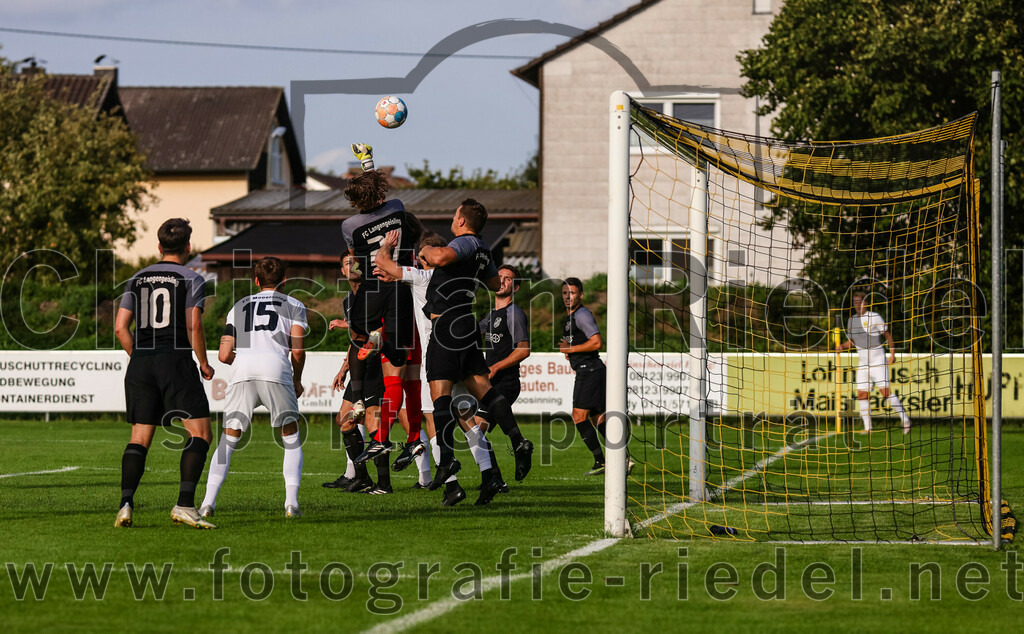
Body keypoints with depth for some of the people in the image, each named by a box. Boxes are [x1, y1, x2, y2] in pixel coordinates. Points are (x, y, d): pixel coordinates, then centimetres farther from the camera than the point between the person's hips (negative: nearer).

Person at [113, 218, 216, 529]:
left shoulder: (138, 279, 13)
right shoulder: (191, 279, 0)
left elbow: (120, 326, 8)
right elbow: (193, 325, -10)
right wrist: (204, 364, 2)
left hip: (141, 363, 5)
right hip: (176, 361, -5)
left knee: (139, 437, 8)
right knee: (200, 433, -1)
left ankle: (126, 504, -5)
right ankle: (184, 505, -14)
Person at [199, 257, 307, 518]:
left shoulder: (238, 307, 28)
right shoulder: (294, 306, 20)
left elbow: (224, 355, 20)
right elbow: (298, 350, 7)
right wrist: (297, 380, 23)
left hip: (243, 372, 2)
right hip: (276, 370, -2)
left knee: (228, 439, 10)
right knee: (292, 439, 12)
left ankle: (208, 502, 0)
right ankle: (291, 503, -1)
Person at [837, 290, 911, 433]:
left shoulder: (874, 317, -6)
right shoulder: (852, 321, 11)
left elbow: (888, 335, -1)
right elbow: (851, 341, 21)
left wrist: (892, 353, -9)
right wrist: (842, 346, 0)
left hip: (878, 361, -6)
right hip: (862, 362, 6)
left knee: (885, 392, -14)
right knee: (861, 395, -1)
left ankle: (905, 419, -4)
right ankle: (868, 427, 5)